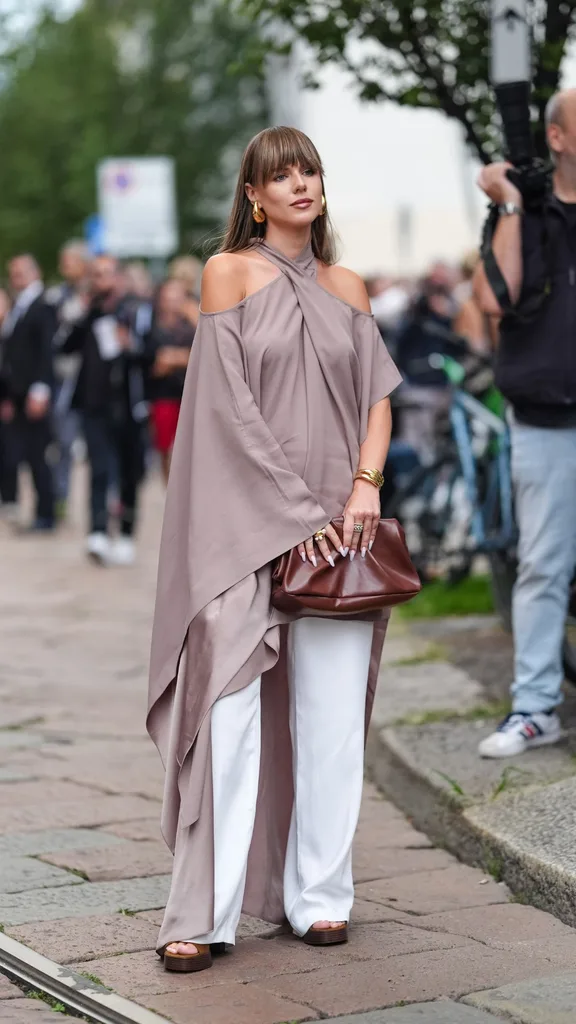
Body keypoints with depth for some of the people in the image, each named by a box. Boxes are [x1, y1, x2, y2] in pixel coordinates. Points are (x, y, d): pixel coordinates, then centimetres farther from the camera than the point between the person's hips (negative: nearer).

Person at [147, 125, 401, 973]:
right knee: (230, 705, -9)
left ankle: (319, 894, 12)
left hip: (337, 519, 4)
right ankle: (204, 912, -6)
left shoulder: (345, 287, 14)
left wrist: (365, 483, -8)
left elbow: (379, 395, 10)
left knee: (332, 712, 2)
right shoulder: (231, 272, 2)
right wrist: (291, 509, -12)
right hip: (247, 516, -4)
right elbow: (231, 404, -6)